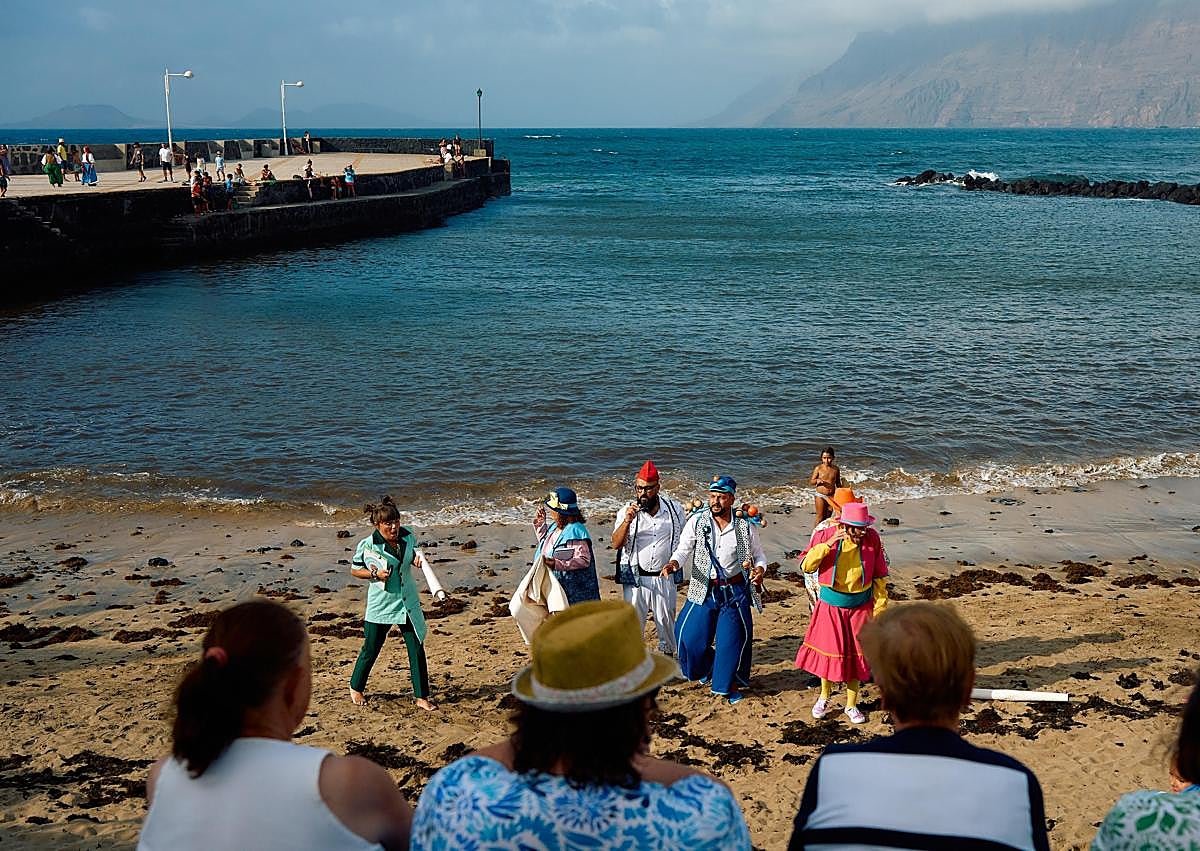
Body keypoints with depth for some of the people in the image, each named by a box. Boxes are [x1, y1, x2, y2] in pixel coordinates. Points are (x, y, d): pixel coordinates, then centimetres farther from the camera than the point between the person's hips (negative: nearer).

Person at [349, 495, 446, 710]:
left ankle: (421, 697, 12)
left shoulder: (408, 536, -4)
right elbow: (354, 570, -1)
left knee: (417, 649, 2)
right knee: (370, 650, 9)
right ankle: (355, 688, 34)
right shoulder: (367, 545, -15)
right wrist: (375, 574, -18)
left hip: (408, 603, 3)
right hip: (380, 604, -3)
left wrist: (418, 559, -8)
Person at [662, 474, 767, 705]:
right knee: (690, 636, 3)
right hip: (703, 590, 1)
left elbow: (759, 556, 7)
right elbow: (683, 550, -6)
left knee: (733, 639, 0)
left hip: (734, 591, -1)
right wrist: (673, 563, -27)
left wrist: (759, 570, -15)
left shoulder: (746, 526, -2)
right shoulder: (696, 522, -3)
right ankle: (706, 669, 36)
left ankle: (728, 685, 24)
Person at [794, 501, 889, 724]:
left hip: (860, 607, 1)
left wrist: (879, 609, 0)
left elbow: (879, 577, -1)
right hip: (831, 606, -1)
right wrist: (828, 544, -31)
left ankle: (851, 705, 25)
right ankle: (824, 697, 34)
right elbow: (806, 566, -20)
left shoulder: (872, 539, -11)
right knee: (829, 651, 8)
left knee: (855, 655, 8)